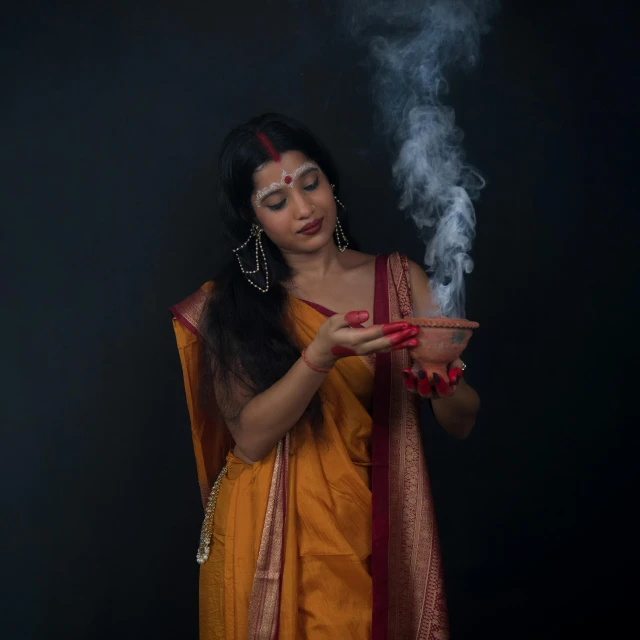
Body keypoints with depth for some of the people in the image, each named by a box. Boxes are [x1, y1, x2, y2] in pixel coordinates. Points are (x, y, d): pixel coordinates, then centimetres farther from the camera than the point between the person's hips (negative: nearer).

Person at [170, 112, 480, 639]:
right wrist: (322, 353, -28)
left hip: (376, 532, 1)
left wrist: (441, 379, -26)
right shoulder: (229, 305, -3)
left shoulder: (399, 278, -2)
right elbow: (249, 437, -14)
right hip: (269, 540, -1)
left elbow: (462, 423, -4)